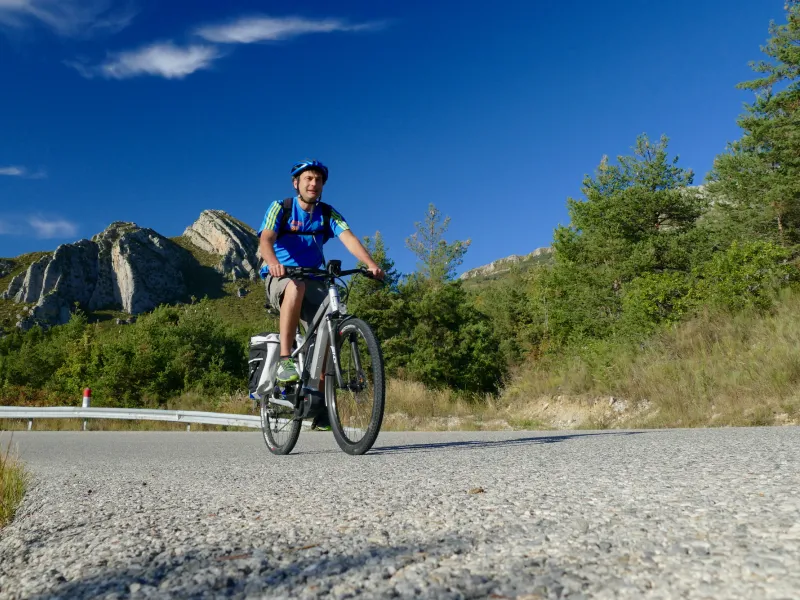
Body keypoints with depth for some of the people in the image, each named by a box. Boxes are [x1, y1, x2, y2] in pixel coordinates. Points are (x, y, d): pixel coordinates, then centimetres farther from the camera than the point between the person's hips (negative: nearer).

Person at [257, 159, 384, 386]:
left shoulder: (328, 214, 4)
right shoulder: (281, 208, -3)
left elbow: (349, 238, -13)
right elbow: (265, 240, -21)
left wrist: (371, 264, -32)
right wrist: (273, 263, -44)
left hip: (312, 281, 3)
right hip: (279, 278, -3)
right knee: (296, 286, -38)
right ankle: (284, 360, -38)